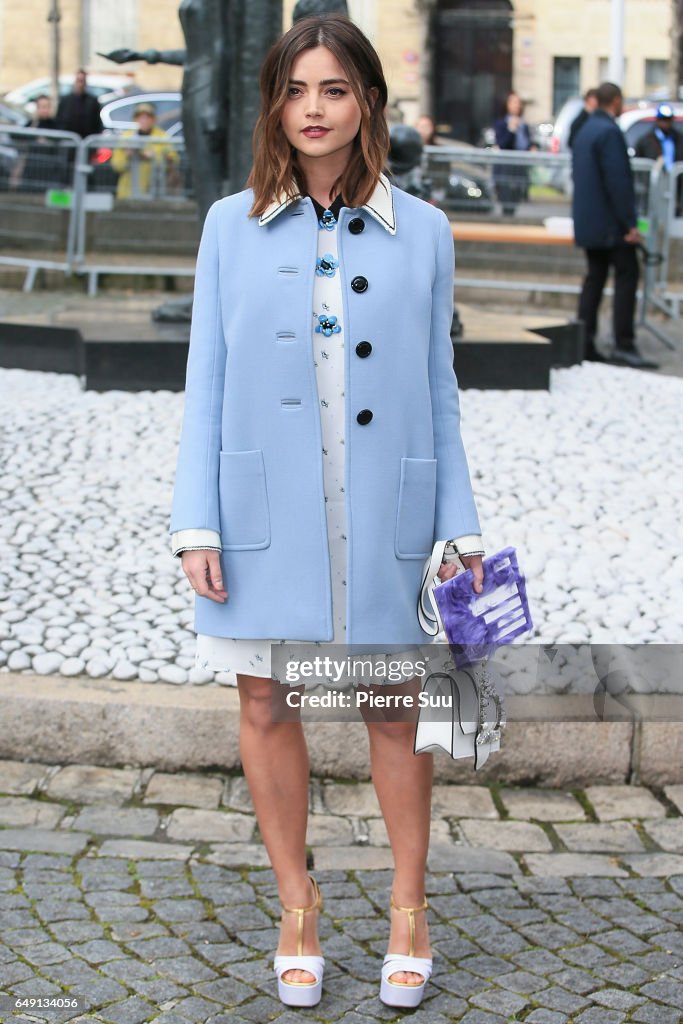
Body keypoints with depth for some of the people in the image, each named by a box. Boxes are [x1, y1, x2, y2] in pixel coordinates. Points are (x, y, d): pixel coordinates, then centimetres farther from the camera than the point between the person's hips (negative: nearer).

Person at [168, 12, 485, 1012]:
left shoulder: (421, 231, 3)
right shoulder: (232, 226, 3)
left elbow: (437, 389, 6)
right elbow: (207, 382, 3)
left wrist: (460, 524, 3)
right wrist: (197, 525, -3)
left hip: (381, 507, 0)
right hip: (264, 506, 1)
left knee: (396, 706, 7)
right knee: (265, 705, 8)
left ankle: (409, 909, 26)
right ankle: (297, 907, 26)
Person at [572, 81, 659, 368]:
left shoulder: (585, 131, 15)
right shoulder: (609, 132, -15)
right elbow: (618, 181, -21)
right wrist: (630, 224, -19)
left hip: (588, 223, 9)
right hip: (610, 224, -9)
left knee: (595, 276, 10)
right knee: (627, 275, -7)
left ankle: (584, 344, 8)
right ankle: (624, 345, -11)